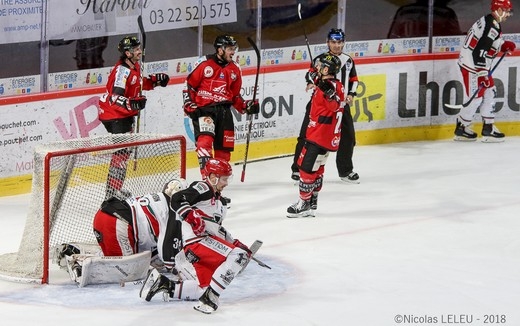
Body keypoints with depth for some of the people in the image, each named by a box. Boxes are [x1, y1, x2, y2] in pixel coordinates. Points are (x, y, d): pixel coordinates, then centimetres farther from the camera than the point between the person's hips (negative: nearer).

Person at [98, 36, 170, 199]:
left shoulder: (135, 66, 6)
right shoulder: (122, 70, -25)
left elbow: (139, 83, 25)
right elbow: (115, 98, -32)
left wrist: (155, 80, 11)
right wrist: (131, 103, -47)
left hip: (125, 114, 11)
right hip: (113, 115, -11)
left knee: (125, 149, 18)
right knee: (122, 151, -14)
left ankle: (115, 190, 28)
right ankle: (112, 191, -15)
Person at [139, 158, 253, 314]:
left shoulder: (218, 198, 27)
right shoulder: (202, 188, -3)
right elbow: (176, 200, -16)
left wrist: (234, 242, 21)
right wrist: (190, 216, -31)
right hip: (197, 240, -10)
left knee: (204, 286, 3)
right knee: (240, 254, -23)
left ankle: (162, 283, 7)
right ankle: (210, 297, -26)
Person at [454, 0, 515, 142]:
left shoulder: (493, 23, 10)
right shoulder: (491, 25, -22)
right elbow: (481, 49, -28)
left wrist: (505, 45, 9)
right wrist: (482, 73, -27)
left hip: (480, 64, 11)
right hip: (472, 65, -11)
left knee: (490, 92, 12)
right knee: (477, 96, -5)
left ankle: (488, 128, 16)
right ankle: (461, 129, 7)